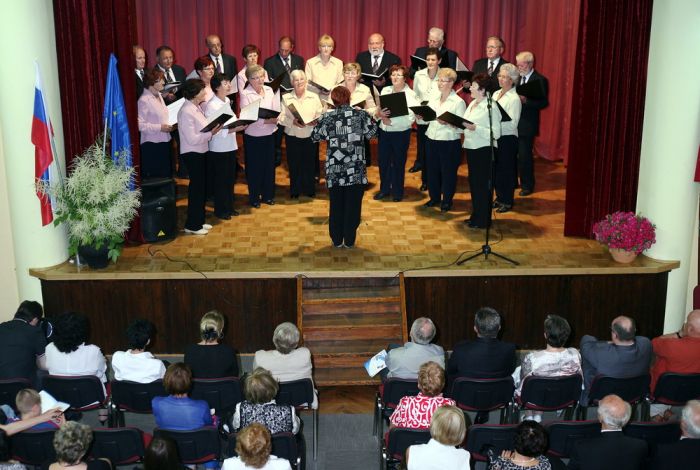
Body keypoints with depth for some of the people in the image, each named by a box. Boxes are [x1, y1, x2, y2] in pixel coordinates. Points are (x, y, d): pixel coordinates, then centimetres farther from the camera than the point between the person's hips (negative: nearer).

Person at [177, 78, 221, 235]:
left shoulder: (196, 108, 8)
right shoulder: (186, 112, -20)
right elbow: (192, 139, -23)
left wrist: (213, 129, -3)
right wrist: (211, 133, -20)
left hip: (201, 152, 9)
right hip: (192, 154, -9)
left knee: (201, 187, 16)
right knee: (196, 187, -1)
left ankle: (199, 221, 29)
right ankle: (192, 225, 11)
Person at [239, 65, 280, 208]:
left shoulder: (269, 90, 2)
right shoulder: (245, 94, -13)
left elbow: (276, 110, 0)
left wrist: (276, 92, -12)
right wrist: (266, 121, -26)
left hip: (269, 134, 5)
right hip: (253, 136, -5)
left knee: (269, 164, 13)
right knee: (254, 167, 7)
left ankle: (267, 194, 29)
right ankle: (254, 197, 21)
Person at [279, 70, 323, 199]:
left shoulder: (314, 97, 3)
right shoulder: (286, 98, 0)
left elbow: (320, 115, 2)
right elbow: (281, 118, -6)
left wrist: (315, 121, -19)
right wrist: (293, 121, -23)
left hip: (310, 136, 1)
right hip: (292, 136, -1)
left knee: (309, 163, 7)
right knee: (294, 164, 5)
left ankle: (309, 189, 23)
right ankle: (295, 191, 20)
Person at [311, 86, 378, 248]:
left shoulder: (327, 118, -5)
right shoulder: (360, 115, -6)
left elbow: (314, 137, 7)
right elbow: (373, 133, 7)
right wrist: (370, 119, 23)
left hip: (334, 171, 1)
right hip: (356, 170, -1)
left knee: (336, 205, 13)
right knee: (353, 206, 9)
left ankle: (337, 240, 19)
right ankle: (349, 240, 15)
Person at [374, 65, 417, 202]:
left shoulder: (411, 95, -9)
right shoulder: (385, 90, 5)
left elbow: (410, 118, -18)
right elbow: (377, 110, 5)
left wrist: (391, 121, -23)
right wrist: (378, 113, -19)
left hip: (401, 133, -4)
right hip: (384, 132, 4)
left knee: (398, 163, 8)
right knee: (383, 161, 11)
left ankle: (397, 191, 24)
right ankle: (384, 189, 29)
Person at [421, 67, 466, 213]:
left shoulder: (459, 102, -8)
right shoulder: (434, 99, 10)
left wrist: (447, 123, -30)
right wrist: (421, 116, -5)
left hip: (449, 142, -5)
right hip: (431, 140, 5)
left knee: (448, 172, 5)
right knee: (432, 170, 13)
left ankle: (447, 201, 20)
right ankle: (434, 197, 30)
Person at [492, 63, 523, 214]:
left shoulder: (514, 99, -13)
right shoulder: (496, 94, 10)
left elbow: (512, 123, -18)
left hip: (507, 138, -7)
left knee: (506, 170, 3)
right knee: (496, 169, 14)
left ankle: (507, 201, 16)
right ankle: (499, 198, 28)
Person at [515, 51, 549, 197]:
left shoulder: (540, 80, -8)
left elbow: (544, 102, -14)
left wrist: (525, 100, -26)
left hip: (526, 124, -5)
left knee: (524, 156, 0)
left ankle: (527, 185, 14)